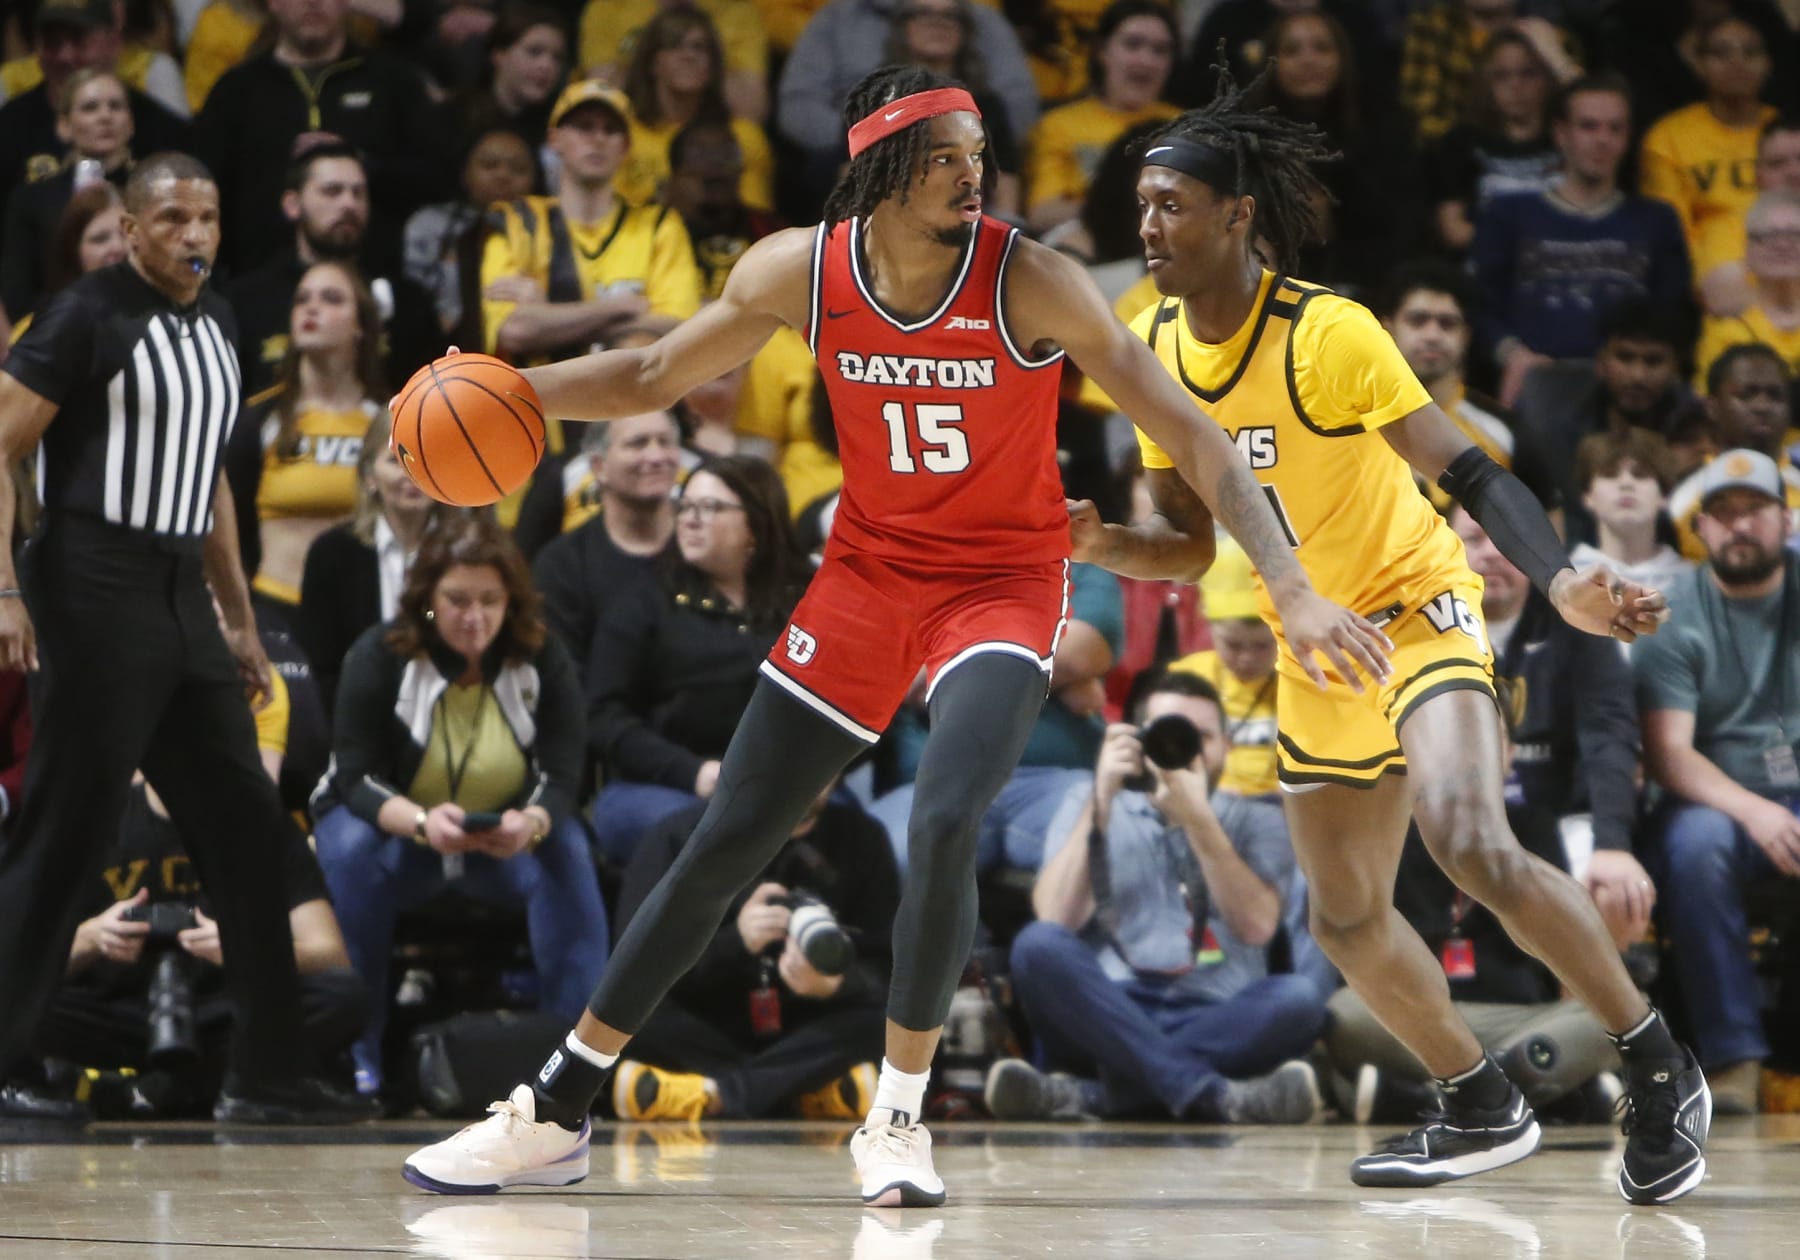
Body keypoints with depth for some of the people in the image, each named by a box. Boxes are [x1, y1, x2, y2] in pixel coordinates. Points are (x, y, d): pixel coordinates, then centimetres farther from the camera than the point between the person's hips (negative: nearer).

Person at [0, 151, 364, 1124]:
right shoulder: (89, 314, -8)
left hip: (180, 597, 8)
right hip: (95, 593, -8)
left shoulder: (214, 323, 16)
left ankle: (266, 1074, 12)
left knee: (247, 826, 7)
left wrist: (240, 621, 22)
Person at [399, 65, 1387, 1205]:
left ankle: (898, 1117, -6)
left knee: (944, 829, -27)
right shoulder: (801, 270, -10)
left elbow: (1189, 432, -19)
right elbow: (654, 378, 6)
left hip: (1004, 583, -3)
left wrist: (1292, 589, -28)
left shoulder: (1031, 284, -20)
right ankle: (557, 1117, 15)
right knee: (726, 843, 3)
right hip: (870, 570, 3)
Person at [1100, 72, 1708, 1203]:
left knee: (1472, 844, -30)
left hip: (1418, 607, -8)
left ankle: (1661, 1071, -15)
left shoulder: (1328, 333, -21)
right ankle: (1485, 1114, 30)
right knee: (1348, 917, 10)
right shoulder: (1154, 349, -1)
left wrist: (1561, 583, -40)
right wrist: (1101, 545, -13)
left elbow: (1470, 473, -25)